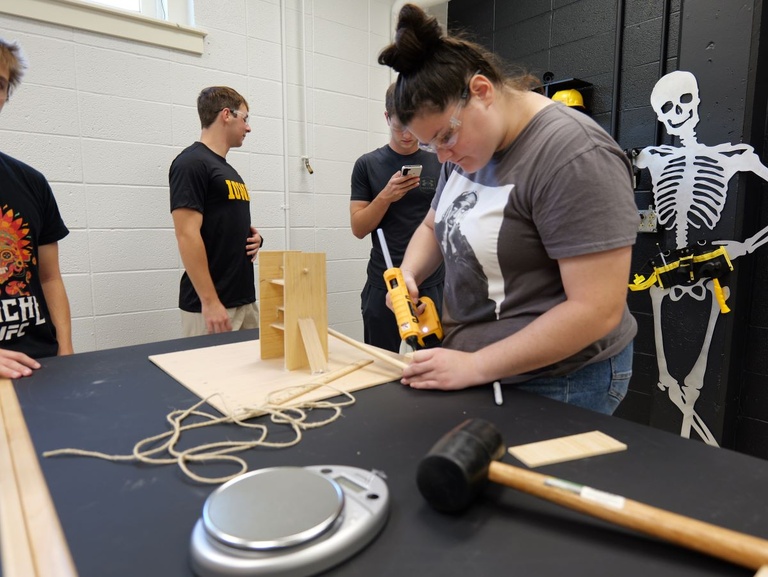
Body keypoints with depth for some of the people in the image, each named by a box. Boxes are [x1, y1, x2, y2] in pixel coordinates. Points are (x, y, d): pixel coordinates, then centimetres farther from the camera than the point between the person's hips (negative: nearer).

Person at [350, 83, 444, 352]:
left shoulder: (439, 164, 5)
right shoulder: (367, 164, 3)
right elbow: (358, 228, -1)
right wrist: (386, 196, -16)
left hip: (433, 285, 0)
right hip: (383, 285, 0)